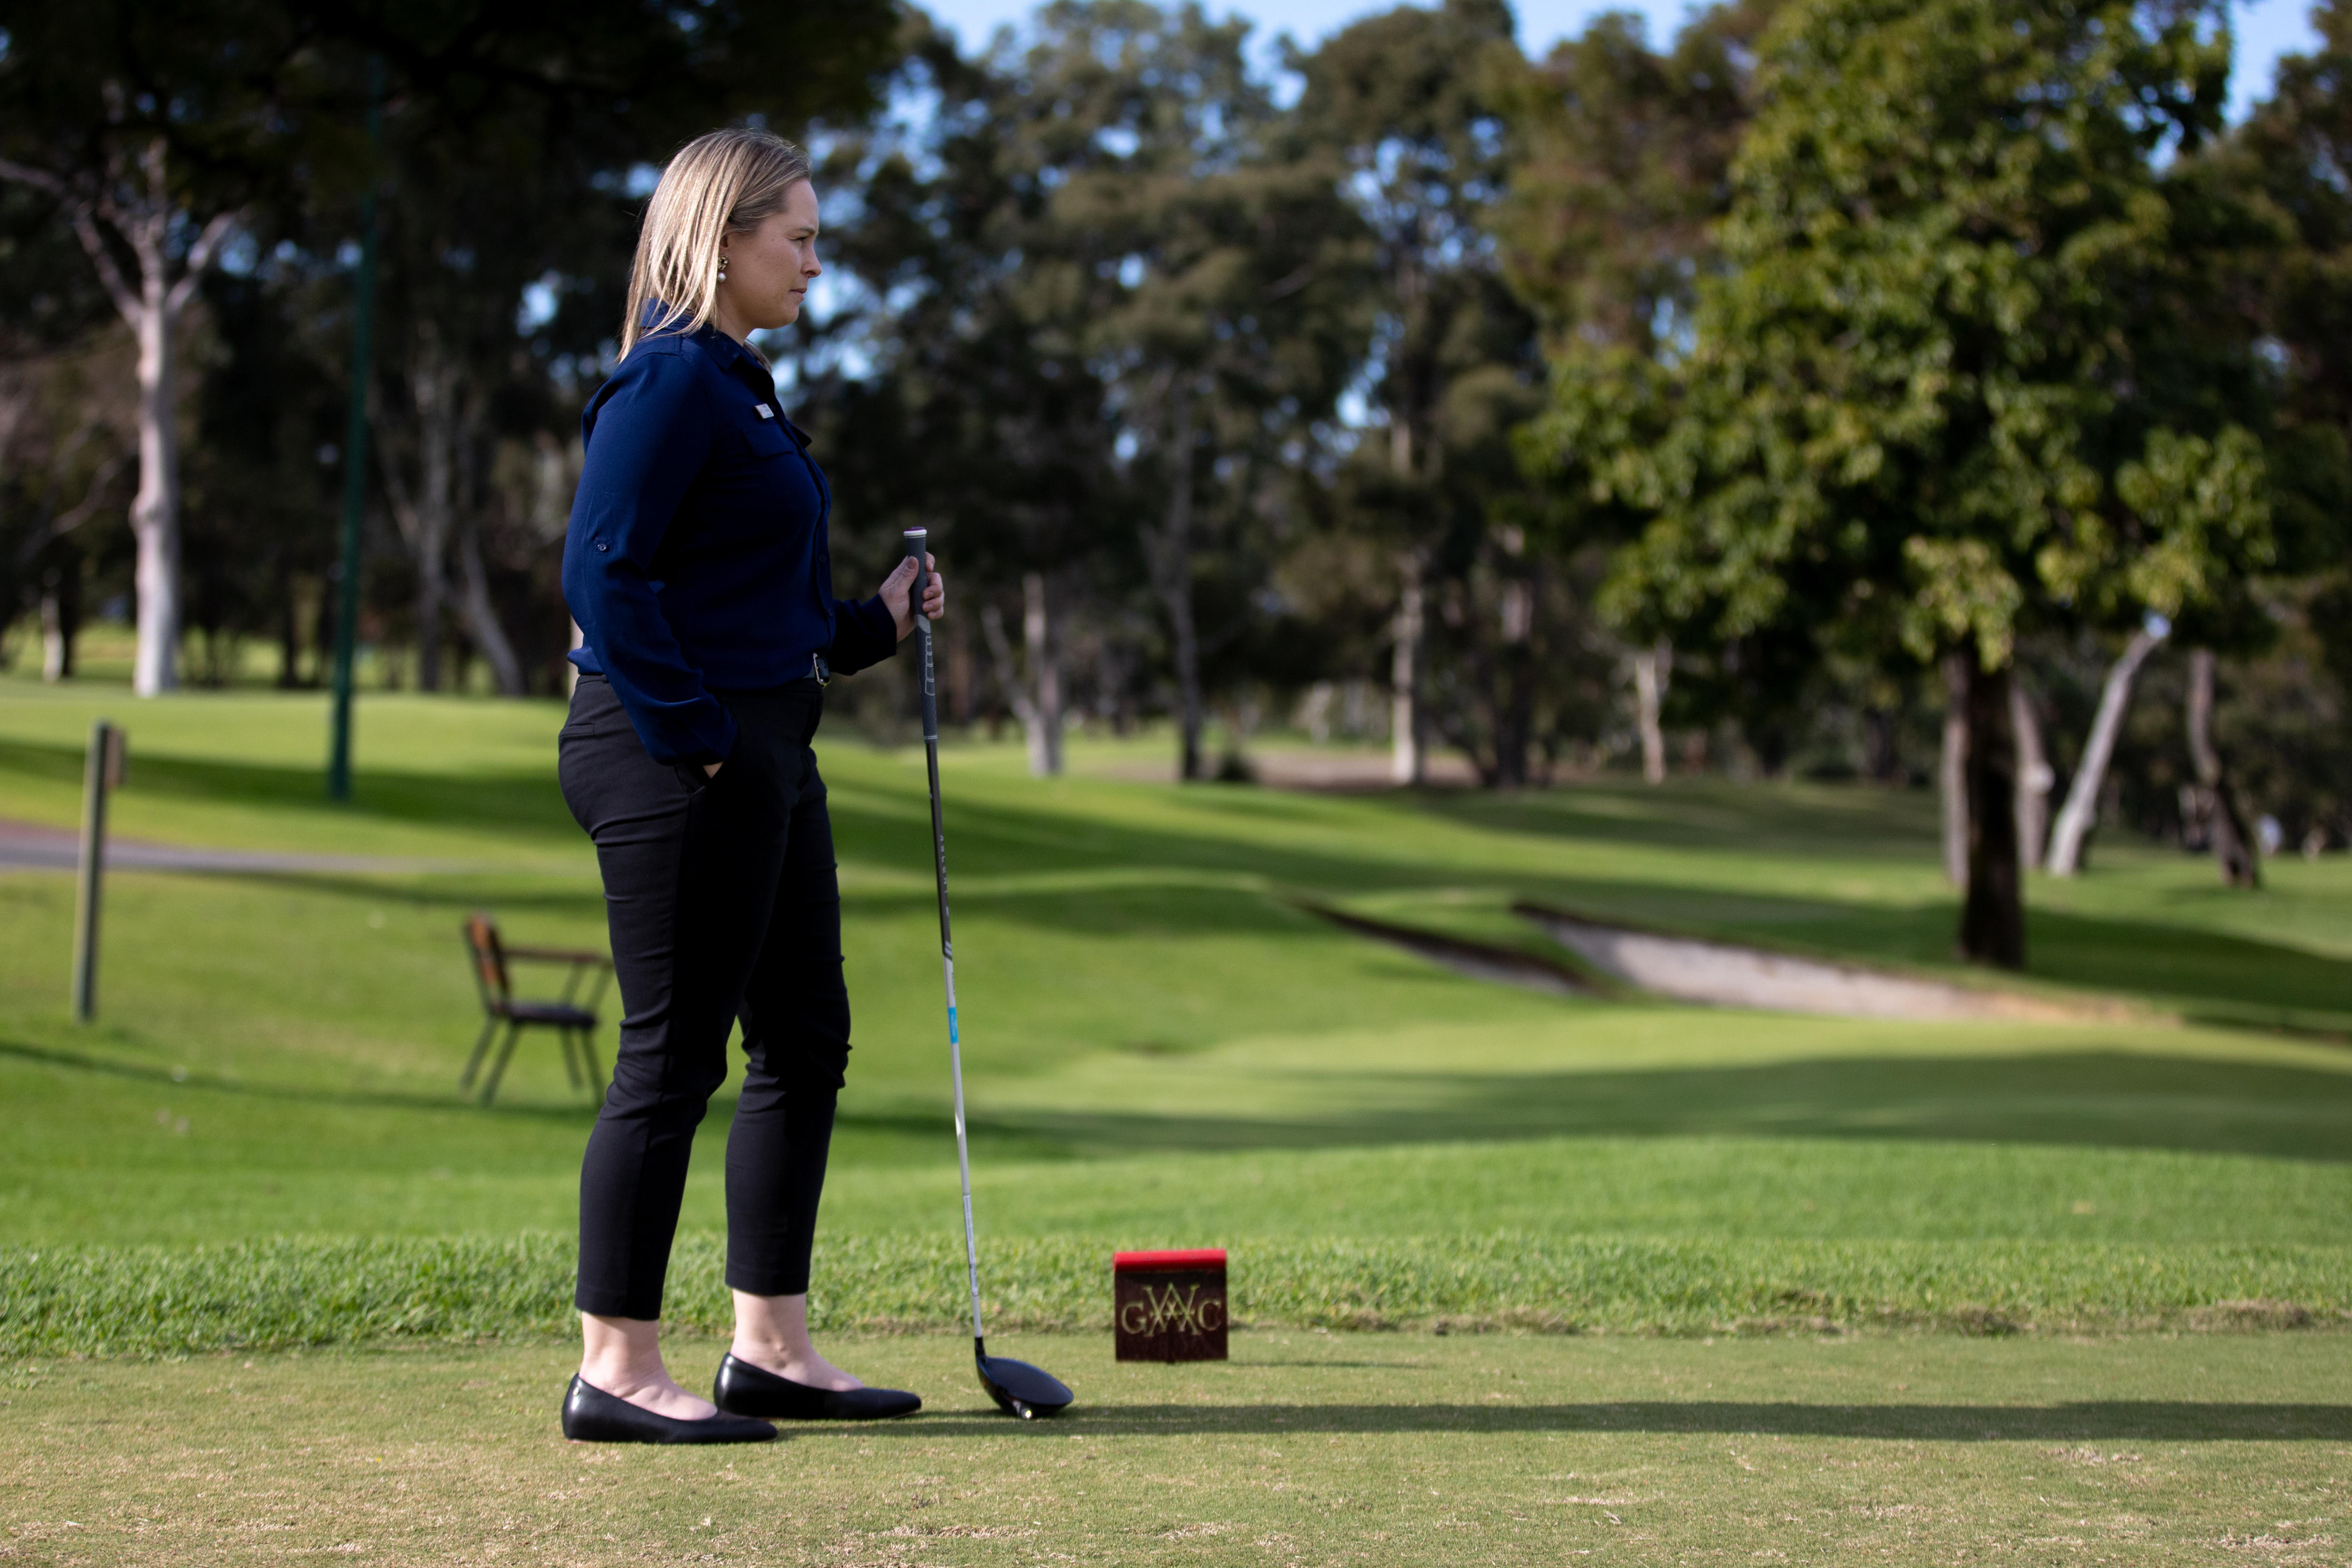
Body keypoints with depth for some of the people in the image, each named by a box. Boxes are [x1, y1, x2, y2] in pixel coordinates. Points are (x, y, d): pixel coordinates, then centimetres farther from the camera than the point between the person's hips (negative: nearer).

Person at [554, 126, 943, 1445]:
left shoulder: (737, 383, 17)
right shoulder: (670, 381, -13)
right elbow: (606, 570, -20)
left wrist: (873, 625, 13)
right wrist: (692, 736, -20)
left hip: (763, 754, 11)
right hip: (679, 760, -10)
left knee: (805, 1040, 13)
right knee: (674, 1056, -5)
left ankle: (774, 1345, 21)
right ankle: (618, 1369, 3)